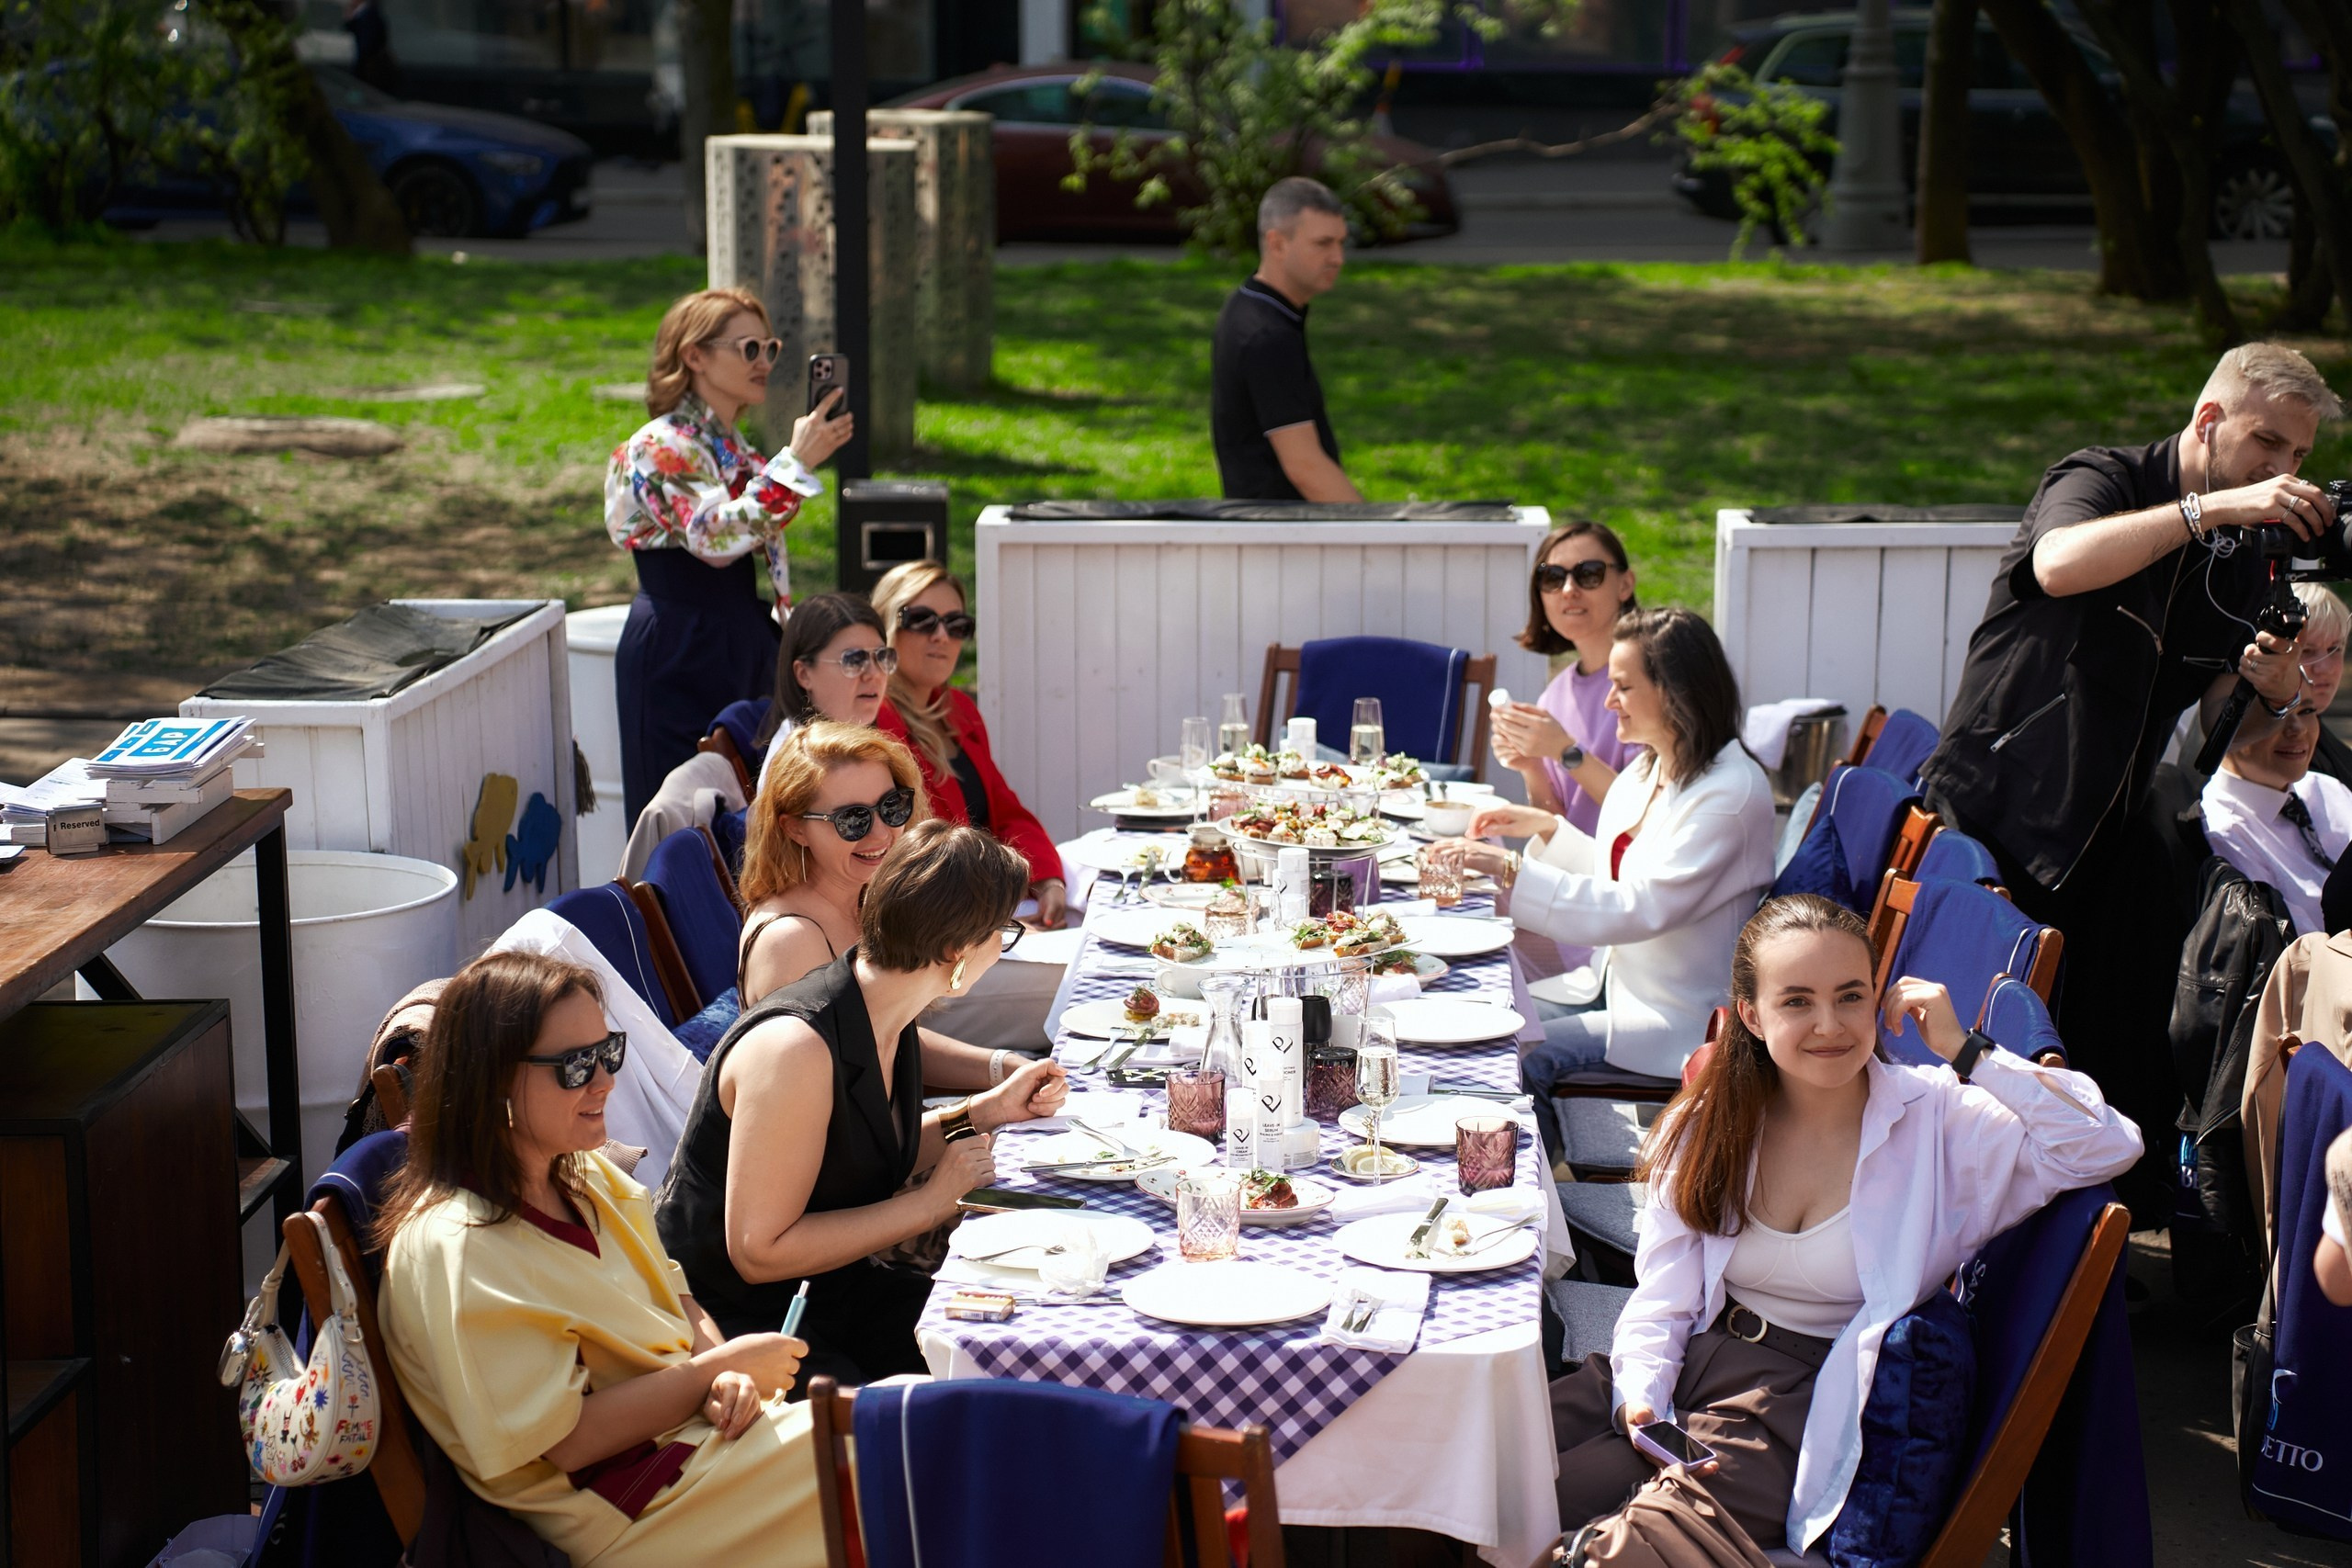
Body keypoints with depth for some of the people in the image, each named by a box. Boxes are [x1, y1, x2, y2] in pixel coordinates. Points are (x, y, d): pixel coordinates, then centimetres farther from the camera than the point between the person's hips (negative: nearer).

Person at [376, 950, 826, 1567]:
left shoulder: (590, 1176, 8)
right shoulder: (455, 1250, -20)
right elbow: (568, 1441, -19)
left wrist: (722, 1376, -8)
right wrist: (718, 1367, -14)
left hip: (701, 1422, 8)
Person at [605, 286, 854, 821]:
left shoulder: (735, 449, 14)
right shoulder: (661, 448, -13)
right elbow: (716, 537, -29)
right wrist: (797, 463, -28)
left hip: (742, 647, 9)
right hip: (681, 656, -8)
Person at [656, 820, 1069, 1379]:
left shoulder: (889, 1021, 1)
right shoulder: (795, 1048, -27)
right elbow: (760, 1252, -26)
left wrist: (984, 1111, 6)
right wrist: (933, 1201, -20)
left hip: (830, 1288, 9)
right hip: (734, 1319, -9)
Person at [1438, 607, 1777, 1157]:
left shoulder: (1732, 792, -21)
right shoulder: (1646, 771, 9)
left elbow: (1638, 909, -28)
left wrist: (1513, 870, -30)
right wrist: (1545, 827, 10)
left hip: (1682, 1019, -9)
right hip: (1621, 985, 9)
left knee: (1525, 1060, -21)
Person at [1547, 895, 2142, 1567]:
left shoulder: (1937, 1118, -4)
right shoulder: (1709, 1124, 6)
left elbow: (2109, 1147, -15)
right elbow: (1662, 1301, 5)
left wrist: (1964, 1050, -14)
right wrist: (1641, 1398, -15)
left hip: (1806, 1404, -4)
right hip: (1699, 1357, 4)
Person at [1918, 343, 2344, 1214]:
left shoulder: (2243, 559, 9)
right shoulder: (2098, 481, -10)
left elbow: (2224, 729, 8)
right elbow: (2061, 564, -35)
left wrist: (2273, 695, -15)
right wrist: (2213, 507, -36)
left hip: (2107, 831, 6)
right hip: (1996, 808, -6)